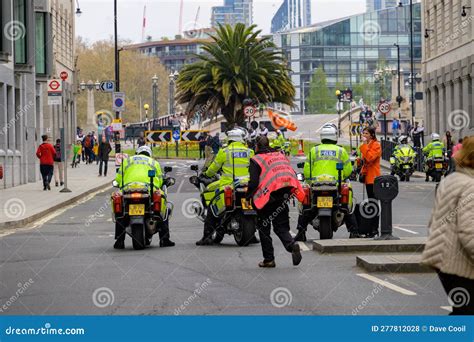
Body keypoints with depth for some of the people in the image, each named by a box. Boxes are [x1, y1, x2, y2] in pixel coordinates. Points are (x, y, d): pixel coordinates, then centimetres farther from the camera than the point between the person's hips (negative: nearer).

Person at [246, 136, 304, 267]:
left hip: (268, 199, -5)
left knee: (264, 228, 9)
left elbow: (253, 182, -12)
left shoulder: (256, 160, -5)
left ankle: (269, 259, 9)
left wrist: (248, 196, 0)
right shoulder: (281, 156, 14)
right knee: (281, 227, 10)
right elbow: (293, 175, 12)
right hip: (283, 198, 5)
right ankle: (292, 244, -19)